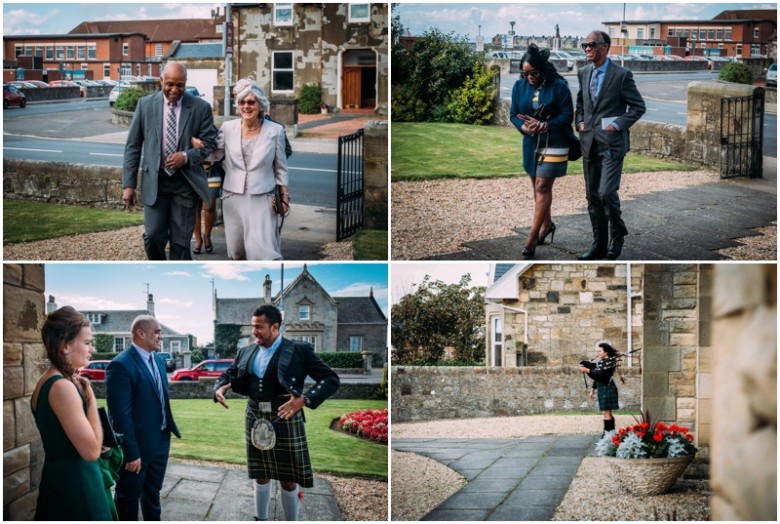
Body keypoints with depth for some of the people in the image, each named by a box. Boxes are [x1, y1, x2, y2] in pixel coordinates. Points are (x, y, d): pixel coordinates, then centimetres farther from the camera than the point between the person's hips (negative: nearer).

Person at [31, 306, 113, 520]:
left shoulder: (47, 381, 10)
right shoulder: (62, 386, -20)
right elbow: (91, 451, -21)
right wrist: (90, 398, -15)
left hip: (58, 479, 10)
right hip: (74, 485, -10)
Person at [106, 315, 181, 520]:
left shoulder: (157, 360, 8)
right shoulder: (121, 365, -21)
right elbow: (121, 414, -23)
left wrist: (169, 428, 12)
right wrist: (131, 453, -23)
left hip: (160, 441, 8)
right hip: (138, 444, -8)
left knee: (153, 493, 22)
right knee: (129, 497, 9)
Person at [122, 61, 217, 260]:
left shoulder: (200, 108, -2)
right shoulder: (146, 104, 0)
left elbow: (209, 142, 3)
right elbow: (133, 146, 4)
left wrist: (187, 157, -17)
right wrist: (128, 184, 0)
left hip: (185, 181, 0)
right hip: (155, 180, 0)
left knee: (181, 240, 4)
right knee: (153, 236, -4)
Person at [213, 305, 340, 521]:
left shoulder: (299, 350, -9)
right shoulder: (246, 352, 6)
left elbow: (331, 379, -12)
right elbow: (227, 375, 17)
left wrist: (305, 399, -27)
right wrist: (219, 389, -8)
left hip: (285, 420, -4)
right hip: (255, 420, 4)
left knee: (289, 479, 4)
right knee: (261, 476, 15)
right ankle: (261, 519, 30)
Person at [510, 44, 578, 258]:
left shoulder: (558, 86, -12)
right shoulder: (519, 86, 1)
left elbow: (567, 115, -12)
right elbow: (514, 114, 3)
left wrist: (546, 126, -26)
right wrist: (524, 127, -18)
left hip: (554, 144, -5)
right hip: (531, 144, 5)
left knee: (542, 187, -9)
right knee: (538, 186, 14)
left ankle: (533, 237, -9)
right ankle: (547, 224, 35)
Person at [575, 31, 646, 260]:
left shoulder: (621, 75, -7)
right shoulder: (583, 73, 11)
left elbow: (638, 106, -3)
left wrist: (618, 124, -11)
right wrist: (580, 121, 11)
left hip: (612, 142, -6)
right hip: (589, 142, 6)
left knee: (606, 192, -16)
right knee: (592, 196, 8)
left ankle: (617, 233, 9)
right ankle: (599, 245, 18)